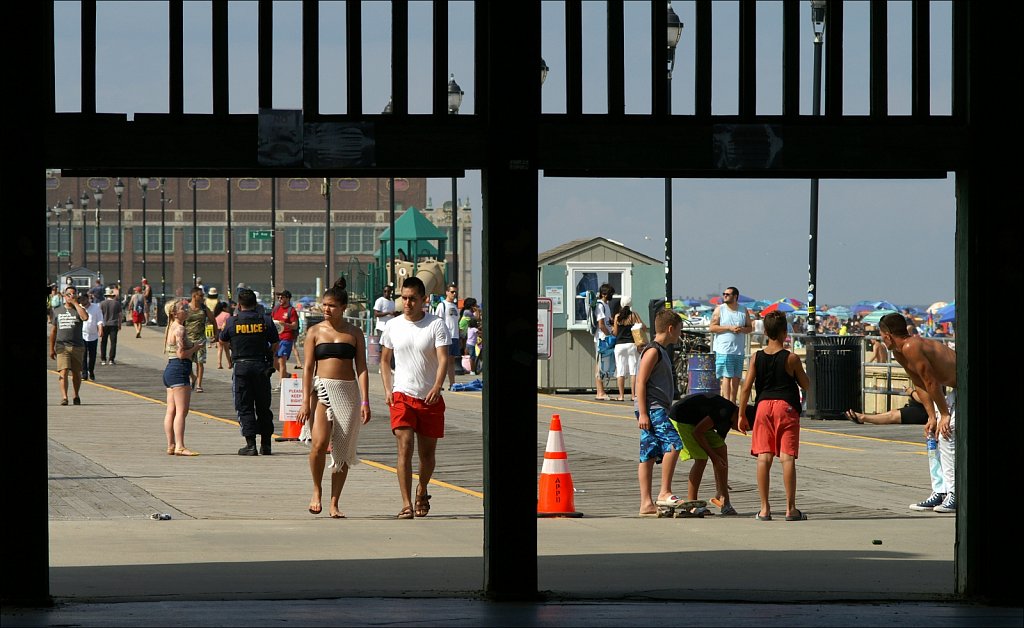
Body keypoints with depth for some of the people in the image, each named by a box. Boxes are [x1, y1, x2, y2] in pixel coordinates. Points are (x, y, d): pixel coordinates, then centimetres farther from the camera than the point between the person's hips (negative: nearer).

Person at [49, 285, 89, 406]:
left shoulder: (79, 309, 6)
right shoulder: (57, 311, 12)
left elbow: (85, 317, -20)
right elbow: (53, 331, 18)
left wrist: (75, 303, -12)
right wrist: (51, 349, 15)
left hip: (77, 346, 0)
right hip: (62, 346, 0)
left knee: (76, 373, 10)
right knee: (63, 372, -14)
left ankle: (76, 396, 27)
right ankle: (64, 397, -21)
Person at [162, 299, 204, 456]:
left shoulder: (170, 328, 16)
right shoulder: (180, 329, -14)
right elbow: (181, 354, -20)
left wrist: (194, 344, 13)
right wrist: (196, 348, -6)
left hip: (170, 369, 10)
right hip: (179, 371, -10)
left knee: (171, 411, 10)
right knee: (182, 411, -11)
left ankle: (171, 445, 12)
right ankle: (180, 446, -15)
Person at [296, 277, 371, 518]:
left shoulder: (354, 333, 7)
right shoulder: (315, 332, 5)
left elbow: (362, 369, 5)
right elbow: (308, 367, 3)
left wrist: (365, 402, -4)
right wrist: (305, 401, -5)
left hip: (348, 392, 1)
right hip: (321, 389, -1)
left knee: (342, 449, 1)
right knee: (319, 444, -20)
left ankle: (334, 504, 10)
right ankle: (316, 491, 3)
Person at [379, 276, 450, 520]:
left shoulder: (436, 325, -4)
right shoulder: (393, 326, 5)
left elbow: (443, 359, -13)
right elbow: (385, 360, 16)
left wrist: (437, 386, -29)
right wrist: (387, 389, 3)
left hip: (431, 398, 0)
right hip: (402, 396, 0)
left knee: (427, 452, 9)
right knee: (405, 447, -15)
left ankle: (422, 491, 38)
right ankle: (406, 505, -17)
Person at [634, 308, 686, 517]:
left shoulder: (662, 352, 22)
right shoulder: (653, 351, -9)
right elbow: (641, 382, -15)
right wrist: (643, 412, -20)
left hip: (657, 410, 10)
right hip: (651, 408, -10)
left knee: (649, 456, 7)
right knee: (673, 444, -20)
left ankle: (646, 504, 6)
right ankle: (665, 493, -19)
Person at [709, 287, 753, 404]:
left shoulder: (743, 310, 10)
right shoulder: (719, 309, 2)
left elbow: (750, 328, 14)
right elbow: (711, 328, -5)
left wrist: (742, 329, -10)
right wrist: (729, 328, -14)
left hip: (739, 350, 4)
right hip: (724, 349, -4)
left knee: (736, 377, 6)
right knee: (727, 377, -9)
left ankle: (733, 402, 15)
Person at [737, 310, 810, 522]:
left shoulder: (757, 357, 2)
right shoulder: (791, 359, -5)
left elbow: (746, 387, 1)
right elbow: (806, 385, 4)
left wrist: (742, 415, 8)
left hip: (764, 405, 2)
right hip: (787, 407, -2)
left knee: (764, 457, 3)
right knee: (787, 458, -2)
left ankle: (764, 509, 2)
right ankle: (790, 509, -2)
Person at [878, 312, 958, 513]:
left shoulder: (911, 348, -24)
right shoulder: (899, 353, 7)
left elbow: (931, 382, -21)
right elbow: (920, 385, 10)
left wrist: (944, 415, -14)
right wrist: (932, 417, 4)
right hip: (954, 389, 11)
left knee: (946, 434, -17)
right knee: (934, 434, 11)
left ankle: (954, 495, -15)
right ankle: (940, 493, 14)